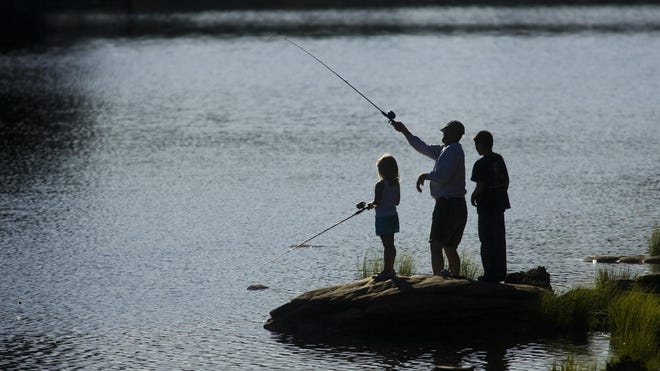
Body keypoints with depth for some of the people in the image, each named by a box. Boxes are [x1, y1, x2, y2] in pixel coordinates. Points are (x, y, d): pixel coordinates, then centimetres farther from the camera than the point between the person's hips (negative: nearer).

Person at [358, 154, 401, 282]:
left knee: (387, 245, -5)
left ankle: (386, 271, -2)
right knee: (390, 244, 14)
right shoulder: (396, 183, 6)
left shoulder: (380, 185, -17)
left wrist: (369, 204, 2)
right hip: (393, 215, 8)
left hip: (383, 217, -8)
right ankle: (390, 270, 21)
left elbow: (377, 202, -20)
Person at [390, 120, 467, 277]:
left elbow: (442, 176, -23)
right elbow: (424, 148, 31)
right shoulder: (445, 150, 18)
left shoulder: (452, 151, -12)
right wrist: (404, 131, 35)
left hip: (447, 204, -10)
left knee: (436, 246, -15)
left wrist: (425, 175, -5)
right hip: (458, 206, 10)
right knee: (450, 248, 15)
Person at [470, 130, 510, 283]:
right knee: (499, 239, 13)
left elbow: (481, 186, -21)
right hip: (500, 203, 8)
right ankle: (500, 272, 18)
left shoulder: (481, 164, -16)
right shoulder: (499, 159, 7)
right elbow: (506, 180, 12)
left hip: (486, 206, -8)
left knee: (487, 241, -2)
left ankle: (490, 273, -3)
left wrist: (473, 196, -3)